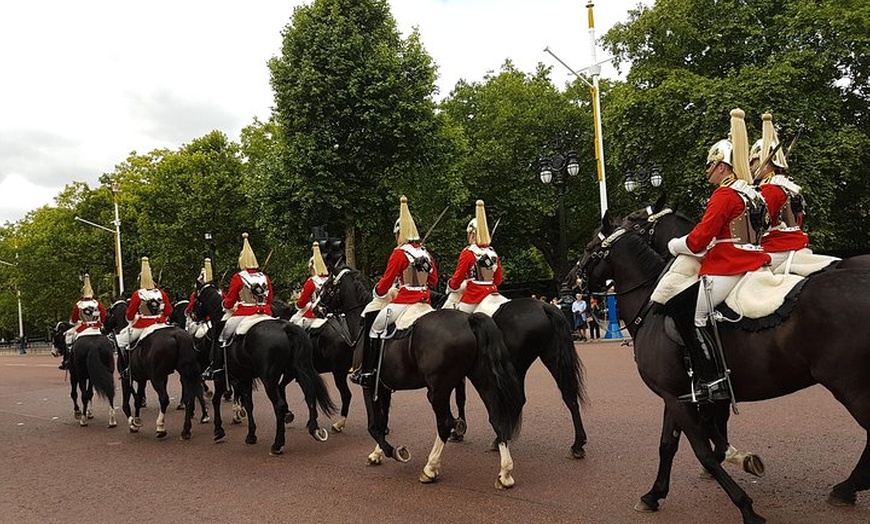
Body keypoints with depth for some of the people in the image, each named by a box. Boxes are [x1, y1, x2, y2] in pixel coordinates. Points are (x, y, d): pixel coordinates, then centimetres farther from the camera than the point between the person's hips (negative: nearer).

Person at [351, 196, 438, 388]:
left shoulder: (399, 253, -10)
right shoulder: (425, 253, 10)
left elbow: (386, 283, -9)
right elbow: (433, 281, 19)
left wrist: (377, 293, 10)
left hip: (404, 302, -7)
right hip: (425, 303, 7)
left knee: (374, 326, 6)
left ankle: (368, 372, 3)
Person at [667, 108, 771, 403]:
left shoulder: (724, 194, -11)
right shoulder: (753, 194, 17)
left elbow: (699, 239, -16)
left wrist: (674, 246, 3)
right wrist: (706, 251, 21)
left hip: (726, 269, -10)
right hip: (752, 264, 10)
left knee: (687, 315, -8)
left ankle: (712, 381, -12)